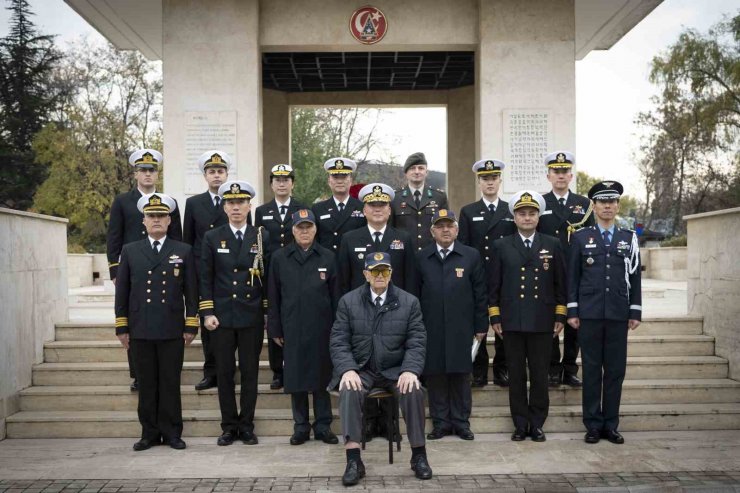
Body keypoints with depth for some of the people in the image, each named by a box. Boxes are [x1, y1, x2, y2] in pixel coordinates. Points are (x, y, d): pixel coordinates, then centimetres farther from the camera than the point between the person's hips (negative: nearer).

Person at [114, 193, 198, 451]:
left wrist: (191, 326, 0)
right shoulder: (130, 251, 9)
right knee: (146, 384, 6)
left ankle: (171, 433, 13)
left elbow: (191, 292, 5)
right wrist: (121, 328, 4)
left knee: (171, 383, 3)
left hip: (172, 330, -1)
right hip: (140, 331, 1)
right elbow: (122, 292, 8)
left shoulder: (183, 251, 6)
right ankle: (150, 433, 16)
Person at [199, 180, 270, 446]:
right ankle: (229, 426, 15)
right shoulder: (212, 238, 4)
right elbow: (206, 278, 3)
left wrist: (269, 312, 1)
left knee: (250, 372, 5)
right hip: (222, 316, 0)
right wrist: (207, 313, -4)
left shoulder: (262, 237, 4)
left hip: (253, 316, 0)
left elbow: (268, 277, 5)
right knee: (224, 372, 5)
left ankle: (247, 425, 15)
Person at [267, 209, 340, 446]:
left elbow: (335, 295, 6)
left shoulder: (327, 257, 5)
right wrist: (275, 329, 2)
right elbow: (273, 297, 5)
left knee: (322, 376, 5)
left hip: (321, 328, 0)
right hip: (292, 329, 0)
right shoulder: (279, 258, 5)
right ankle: (301, 426, 15)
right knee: (295, 377, 4)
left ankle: (323, 425, 15)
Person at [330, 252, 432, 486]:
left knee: (414, 392, -29)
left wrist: (410, 370, -20)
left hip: (396, 370, 0)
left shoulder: (409, 302, 1)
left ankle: (419, 455, -12)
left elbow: (417, 342, -2)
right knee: (349, 392, -31)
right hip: (360, 369, 0)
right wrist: (347, 369, -19)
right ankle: (353, 461, -28)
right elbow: (338, 341, -2)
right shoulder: (348, 301, 2)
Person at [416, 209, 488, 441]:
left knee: (461, 377, 5)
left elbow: (480, 294, 3)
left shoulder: (471, 256, 3)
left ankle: (461, 422, 17)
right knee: (435, 376, 4)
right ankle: (440, 422, 15)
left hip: (461, 330, 0)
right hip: (431, 330, 1)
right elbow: (415, 294, 5)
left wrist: (481, 327, 0)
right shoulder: (421, 258, 5)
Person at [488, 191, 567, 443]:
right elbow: (493, 285, 6)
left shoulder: (552, 245, 8)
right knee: (516, 375, 5)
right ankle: (520, 424, 14)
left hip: (542, 322, 0)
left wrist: (560, 316, 3)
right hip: (512, 322, 0)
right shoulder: (501, 246, 6)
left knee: (540, 375, 3)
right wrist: (495, 318, 1)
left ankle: (537, 423, 15)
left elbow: (560, 283, 8)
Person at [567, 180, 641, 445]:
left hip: (618, 314, 2)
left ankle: (611, 425, 15)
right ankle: (593, 425, 12)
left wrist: (636, 312, 5)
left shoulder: (629, 238, 9)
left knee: (616, 370, 5)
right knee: (592, 370, 3)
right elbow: (572, 277, 4)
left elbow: (635, 277, 9)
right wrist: (572, 312, -1)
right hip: (589, 314, -1)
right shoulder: (580, 237, 5)